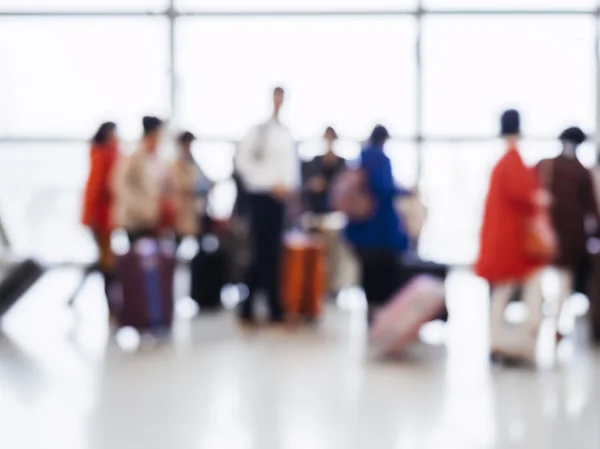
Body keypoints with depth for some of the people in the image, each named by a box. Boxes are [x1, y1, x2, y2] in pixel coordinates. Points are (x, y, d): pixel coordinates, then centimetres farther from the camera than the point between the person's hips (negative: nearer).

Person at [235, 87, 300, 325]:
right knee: (263, 252, -3)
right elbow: (243, 160, -11)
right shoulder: (256, 128, -8)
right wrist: (270, 184, -12)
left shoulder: (284, 132, 9)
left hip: (280, 196, 6)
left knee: (272, 252, 7)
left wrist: (289, 185, -2)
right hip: (261, 195, -6)